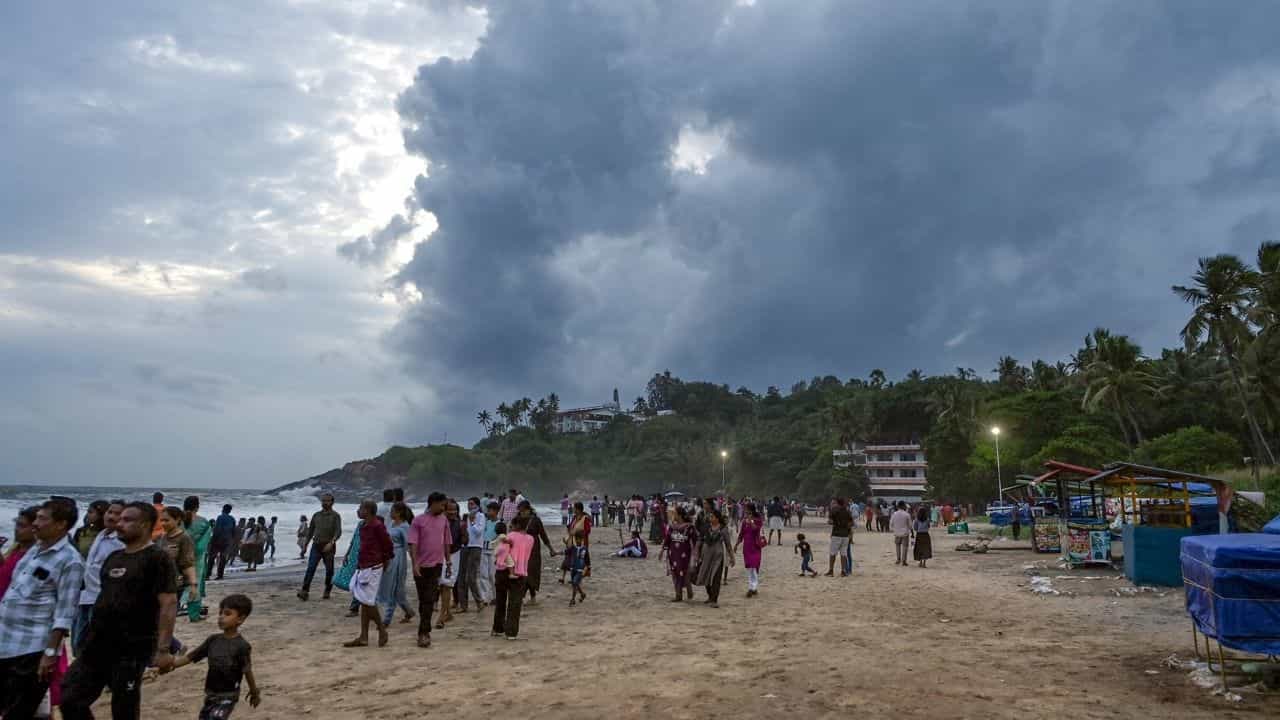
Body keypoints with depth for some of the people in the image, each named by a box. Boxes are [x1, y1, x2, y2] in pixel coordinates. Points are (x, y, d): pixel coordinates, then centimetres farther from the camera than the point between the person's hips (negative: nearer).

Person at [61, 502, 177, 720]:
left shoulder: (157, 558, -12)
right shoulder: (114, 557, 13)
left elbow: (169, 604, -19)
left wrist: (163, 649, -25)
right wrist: (91, 636, 18)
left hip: (131, 651, -8)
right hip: (97, 648, 8)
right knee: (70, 701, 7)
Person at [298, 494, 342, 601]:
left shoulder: (335, 516, 0)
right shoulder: (316, 515, 14)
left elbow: (338, 532, -12)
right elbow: (310, 531, 20)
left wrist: (331, 543, -27)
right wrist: (305, 544, 14)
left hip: (329, 547, -2)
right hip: (316, 546, 2)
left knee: (329, 570, 4)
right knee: (310, 569, -11)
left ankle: (327, 591, 17)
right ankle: (304, 591, -17)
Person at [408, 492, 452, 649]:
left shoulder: (443, 520, 5)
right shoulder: (418, 521, -6)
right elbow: (413, 544, -11)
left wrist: (448, 561, 14)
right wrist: (415, 563, -20)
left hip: (436, 565, 2)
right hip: (421, 566, -2)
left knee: (429, 600, -5)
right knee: (423, 599, 9)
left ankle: (423, 633, -2)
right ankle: (425, 631, 20)